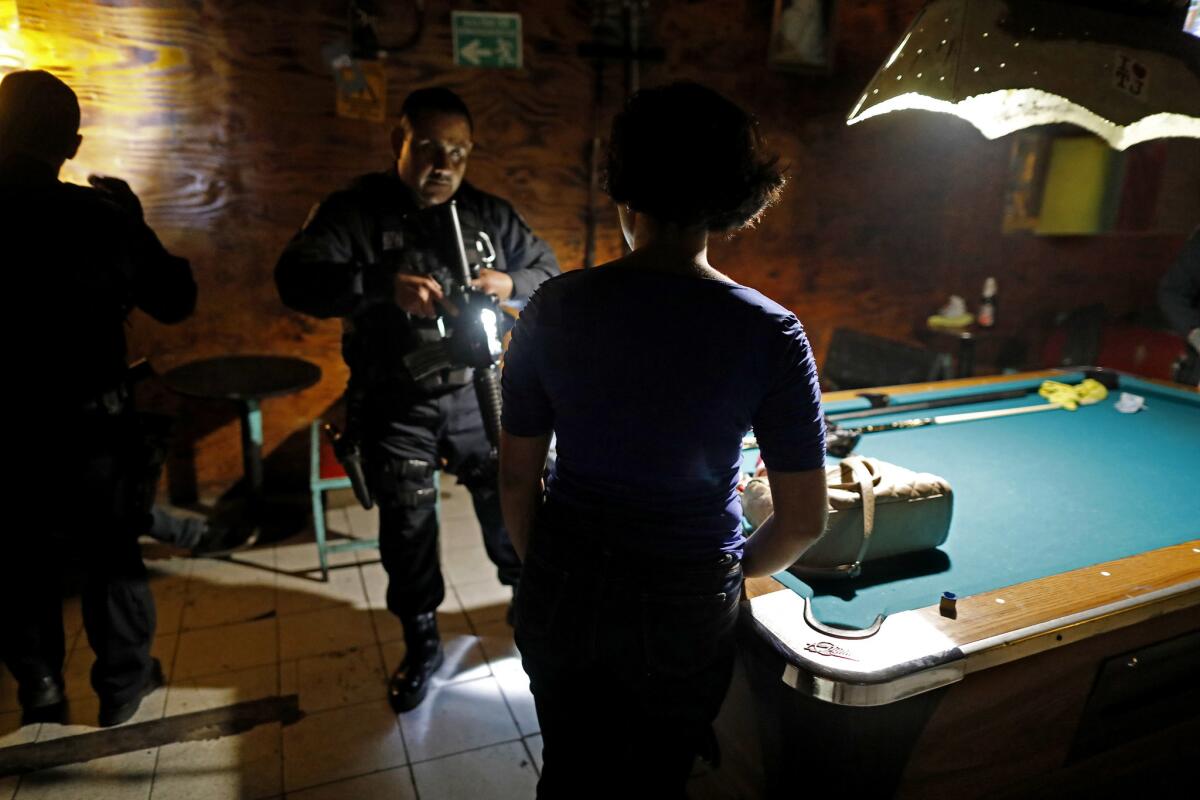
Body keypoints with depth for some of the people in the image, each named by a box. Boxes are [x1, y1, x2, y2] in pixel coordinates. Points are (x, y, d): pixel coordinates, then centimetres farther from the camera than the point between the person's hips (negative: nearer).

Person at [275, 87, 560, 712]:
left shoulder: (489, 214, 4)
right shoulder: (355, 212, -6)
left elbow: (549, 272, 10)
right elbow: (297, 280, -19)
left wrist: (511, 283, -14)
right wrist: (385, 284, -35)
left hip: (476, 394, 2)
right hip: (395, 405, -1)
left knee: (508, 502, 11)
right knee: (407, 530, 9)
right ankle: (421, 644, 32)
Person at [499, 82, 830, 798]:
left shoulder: (556, 307, -13)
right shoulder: (770, 333, -16)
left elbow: (517, 476, -5)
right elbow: (804, 521, -11)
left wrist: (546, 567, 12)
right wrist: (733, 572, 9)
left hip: (561, 595, 2)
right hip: (685, 610, -1)